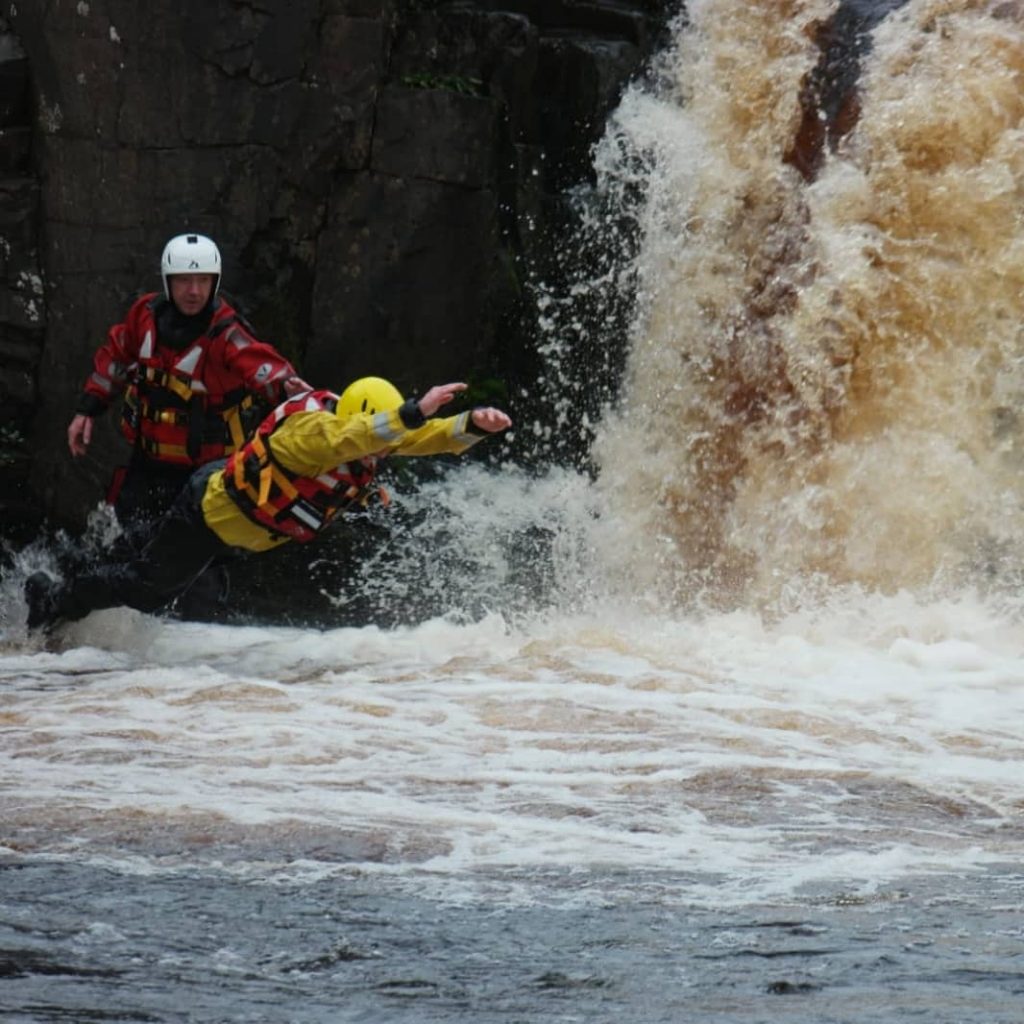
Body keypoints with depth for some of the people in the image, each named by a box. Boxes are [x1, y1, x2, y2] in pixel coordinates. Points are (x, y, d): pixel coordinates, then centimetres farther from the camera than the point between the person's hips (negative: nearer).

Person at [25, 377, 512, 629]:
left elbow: (428, 438, -20)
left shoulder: (371, 428, -16)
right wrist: (414, 413, -69)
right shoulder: (309, 428, -40)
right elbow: (345, 439, -60)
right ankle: (55, 600, 30)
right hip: (212, 509, -8)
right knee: (144, 586, 8)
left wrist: (473, 425, -40)